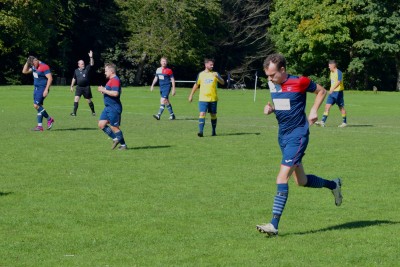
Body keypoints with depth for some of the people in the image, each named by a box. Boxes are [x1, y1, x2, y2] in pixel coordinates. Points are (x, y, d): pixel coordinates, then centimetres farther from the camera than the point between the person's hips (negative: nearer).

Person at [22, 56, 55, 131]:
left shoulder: (44, 67, -16)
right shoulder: (34, 67, 10)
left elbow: (50, 78, -20)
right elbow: (24, 71, 20)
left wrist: (46, 90, -23)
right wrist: (27, 62, 6)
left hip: (42, 88, -9)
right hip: (36, 88, 9)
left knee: (36, 105, -16)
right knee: (38, 106, 6)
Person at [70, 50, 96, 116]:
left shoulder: (87, 69, -2)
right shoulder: (76, 71, 7)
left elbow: (92, 64, -13)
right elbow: (74, 79, 17)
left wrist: (91, 57, -27)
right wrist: (72, 86, 16)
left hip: (86, 87, -2)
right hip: (79, 87, 2)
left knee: (89, 100, 7)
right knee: (76, 98, -12)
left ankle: (93, 112, 23)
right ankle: (74, 112, -12)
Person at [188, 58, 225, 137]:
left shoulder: (215, 74, 4)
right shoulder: (201, 74, 7)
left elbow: (222, 83, -8)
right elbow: (196, 85, 16)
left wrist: (217, 77, -26)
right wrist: (191, 95, 16)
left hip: (213, 99, 1)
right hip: (203, 98, -1)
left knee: (213, 115, 8)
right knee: (202, 113, -13)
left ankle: (214, 131, 22)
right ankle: (201, 131, -18)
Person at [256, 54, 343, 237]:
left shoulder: (299, 82, -13)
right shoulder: (272, 84, 5)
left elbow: (321, 91, 3)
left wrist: (314, 110, -10)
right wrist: (271, 109, -1)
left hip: (297, 135, -8)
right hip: (283, 136, 8)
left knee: (282, 178, -17)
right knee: (301, 181, 16)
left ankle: (274, 225, -19)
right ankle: (333, 185, 42)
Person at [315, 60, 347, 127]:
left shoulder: (339, 72, -13)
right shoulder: (331, 73, 13)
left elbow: (338, 82, -25)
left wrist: (332, 89, -36)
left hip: (338, 92, -8)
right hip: (332, 92, 8)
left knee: (341, 107, 2)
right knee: (327, 106, -4)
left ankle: (344, 122, 14)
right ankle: (323, 122, -11)